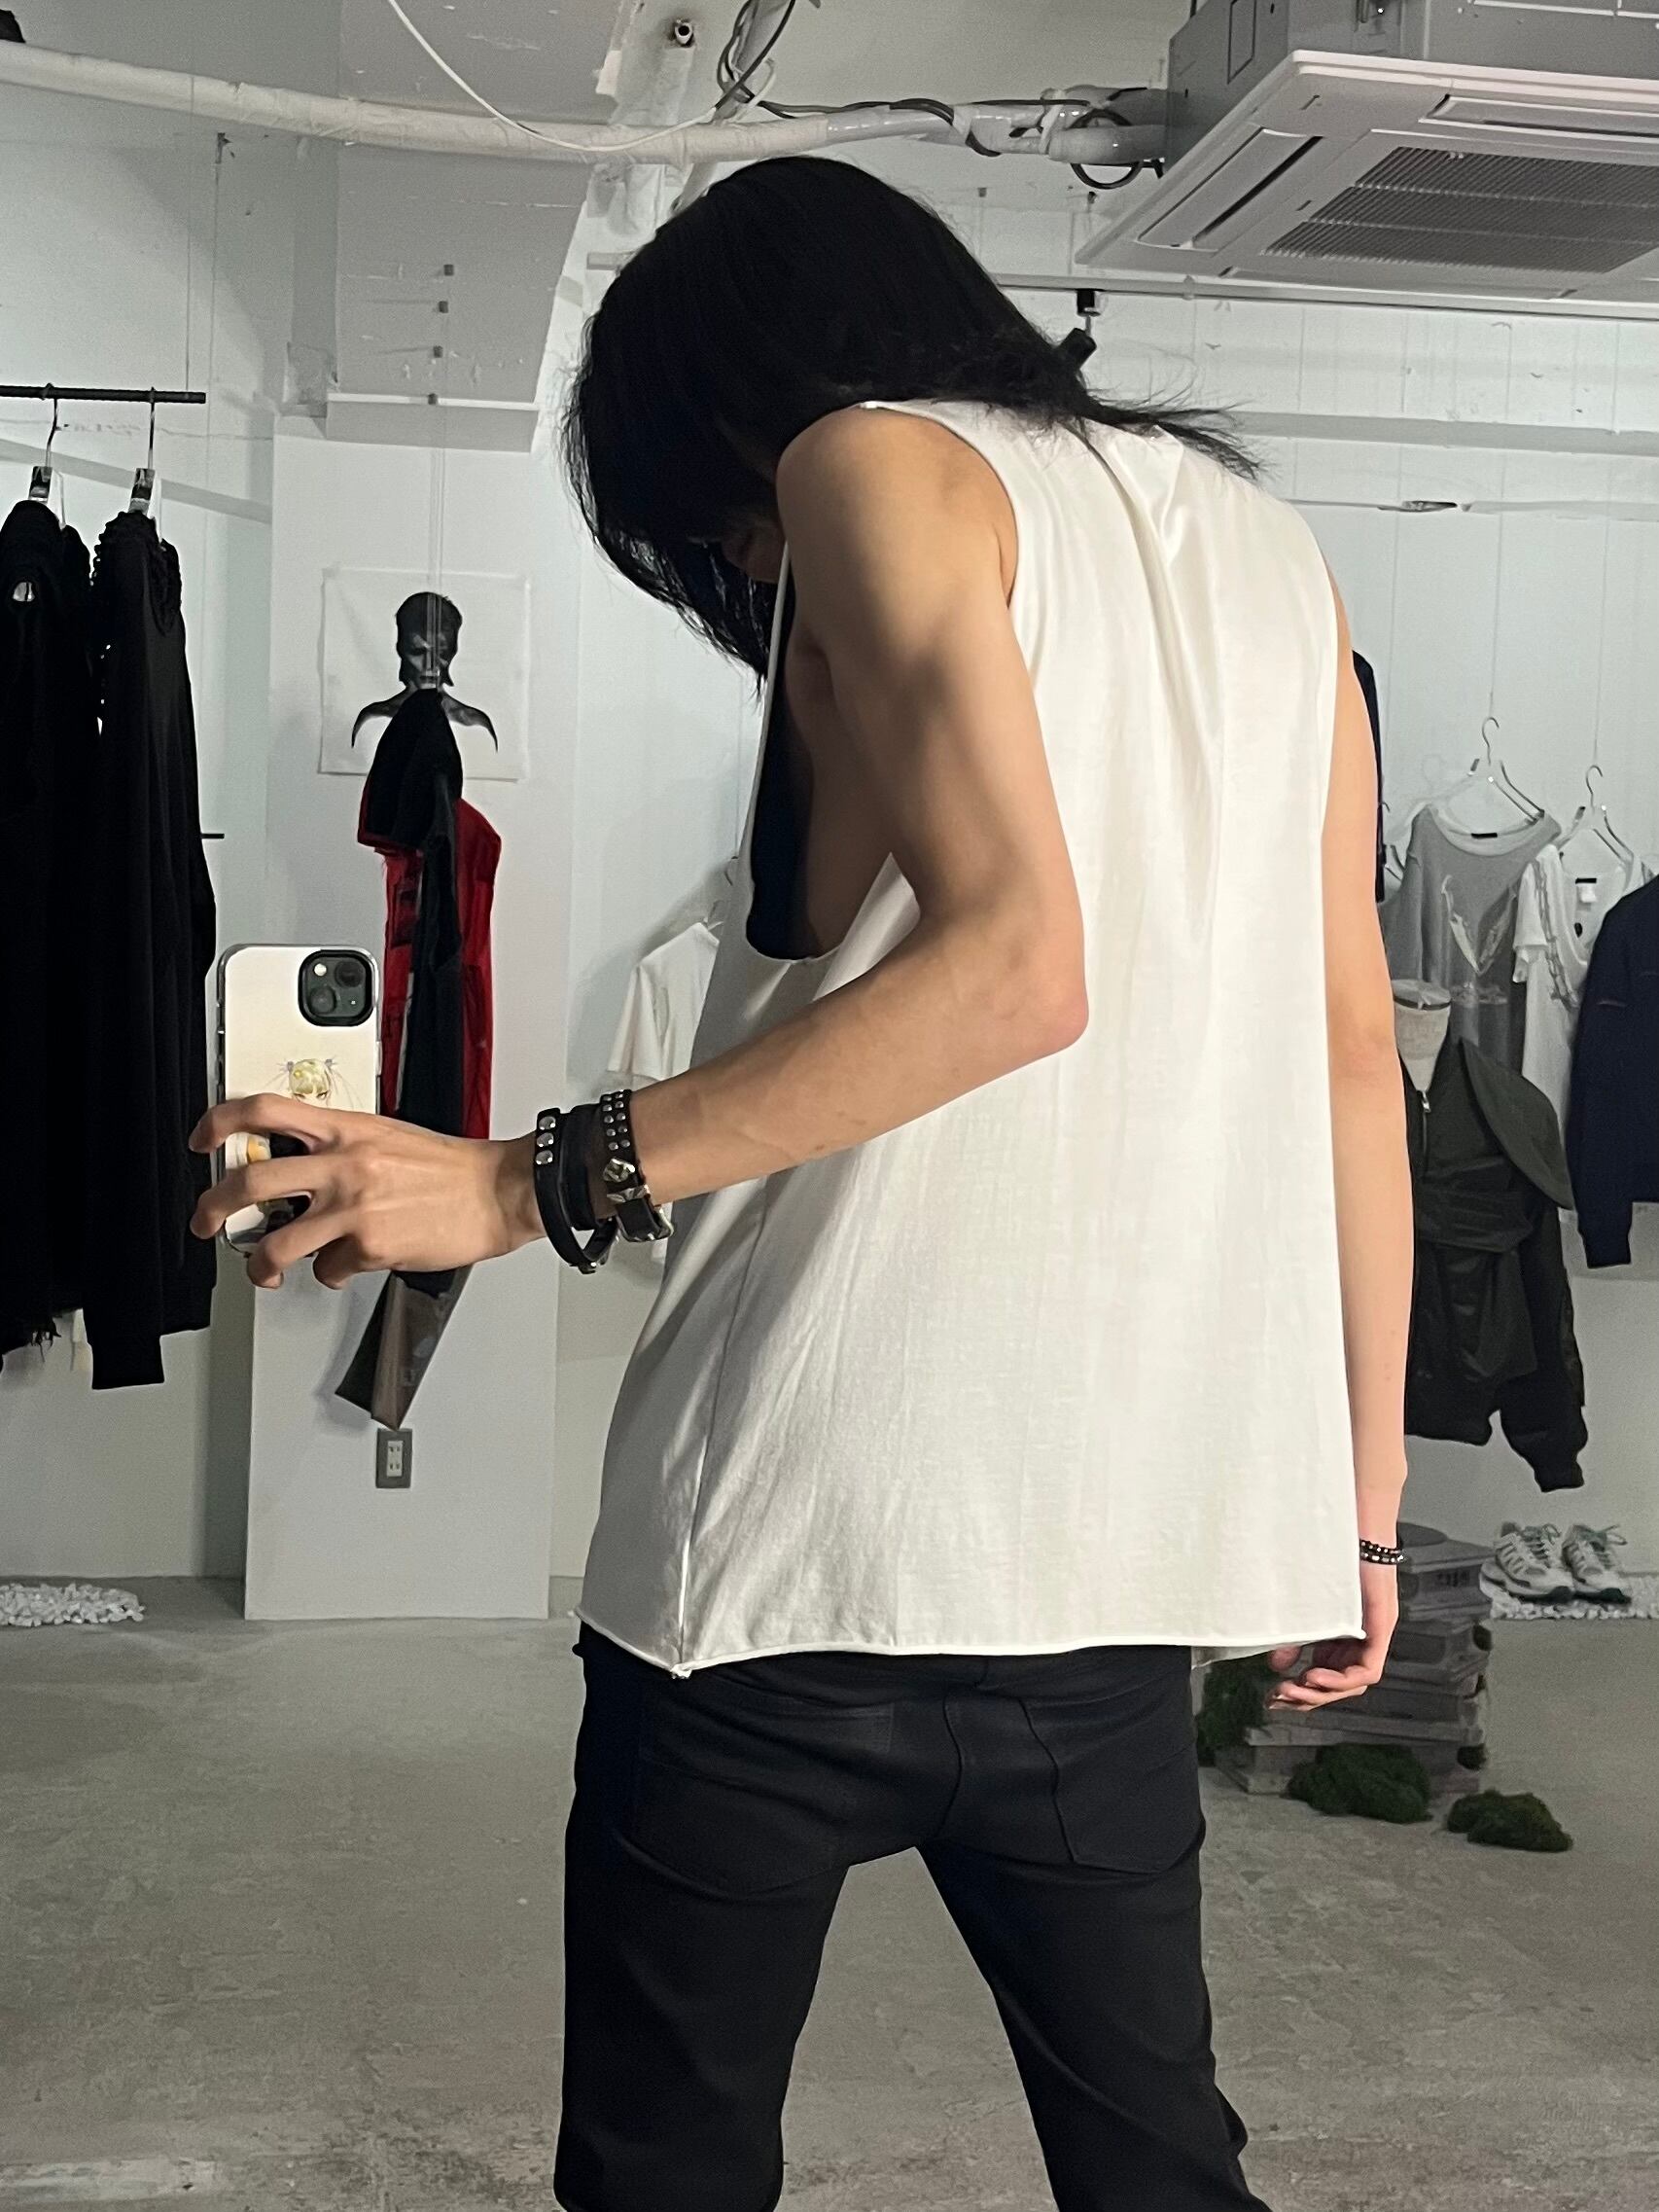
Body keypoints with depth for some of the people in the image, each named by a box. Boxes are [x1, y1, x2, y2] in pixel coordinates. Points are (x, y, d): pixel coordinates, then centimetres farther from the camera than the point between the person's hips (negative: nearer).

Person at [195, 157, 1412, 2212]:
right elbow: (1353, 1056, 14)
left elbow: (1013, 960, -17)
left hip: (814, 1532, -6)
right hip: (1125, 1558, 7)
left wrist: (527, 1182, -16)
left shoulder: (878, 461, 0)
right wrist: (1358, 1504, 18)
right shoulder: (1259, 541, 18)